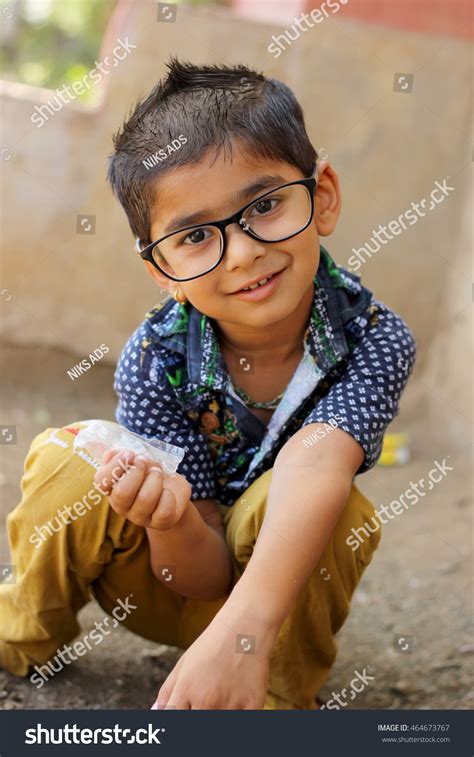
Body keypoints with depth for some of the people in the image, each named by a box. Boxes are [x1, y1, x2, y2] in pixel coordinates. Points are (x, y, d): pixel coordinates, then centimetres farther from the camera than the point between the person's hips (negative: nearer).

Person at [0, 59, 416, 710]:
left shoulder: (375, 339, -26)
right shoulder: (155, 361, -24)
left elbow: (314, 462, -45)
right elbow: (203, 574, -21)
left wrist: (241, 630, -61)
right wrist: (170, 520, -46)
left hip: (287, 581, -1)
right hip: (186, 573, 2)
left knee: (281, 497, -33)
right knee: (68, 464, -25)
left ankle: (283, 695, -12)